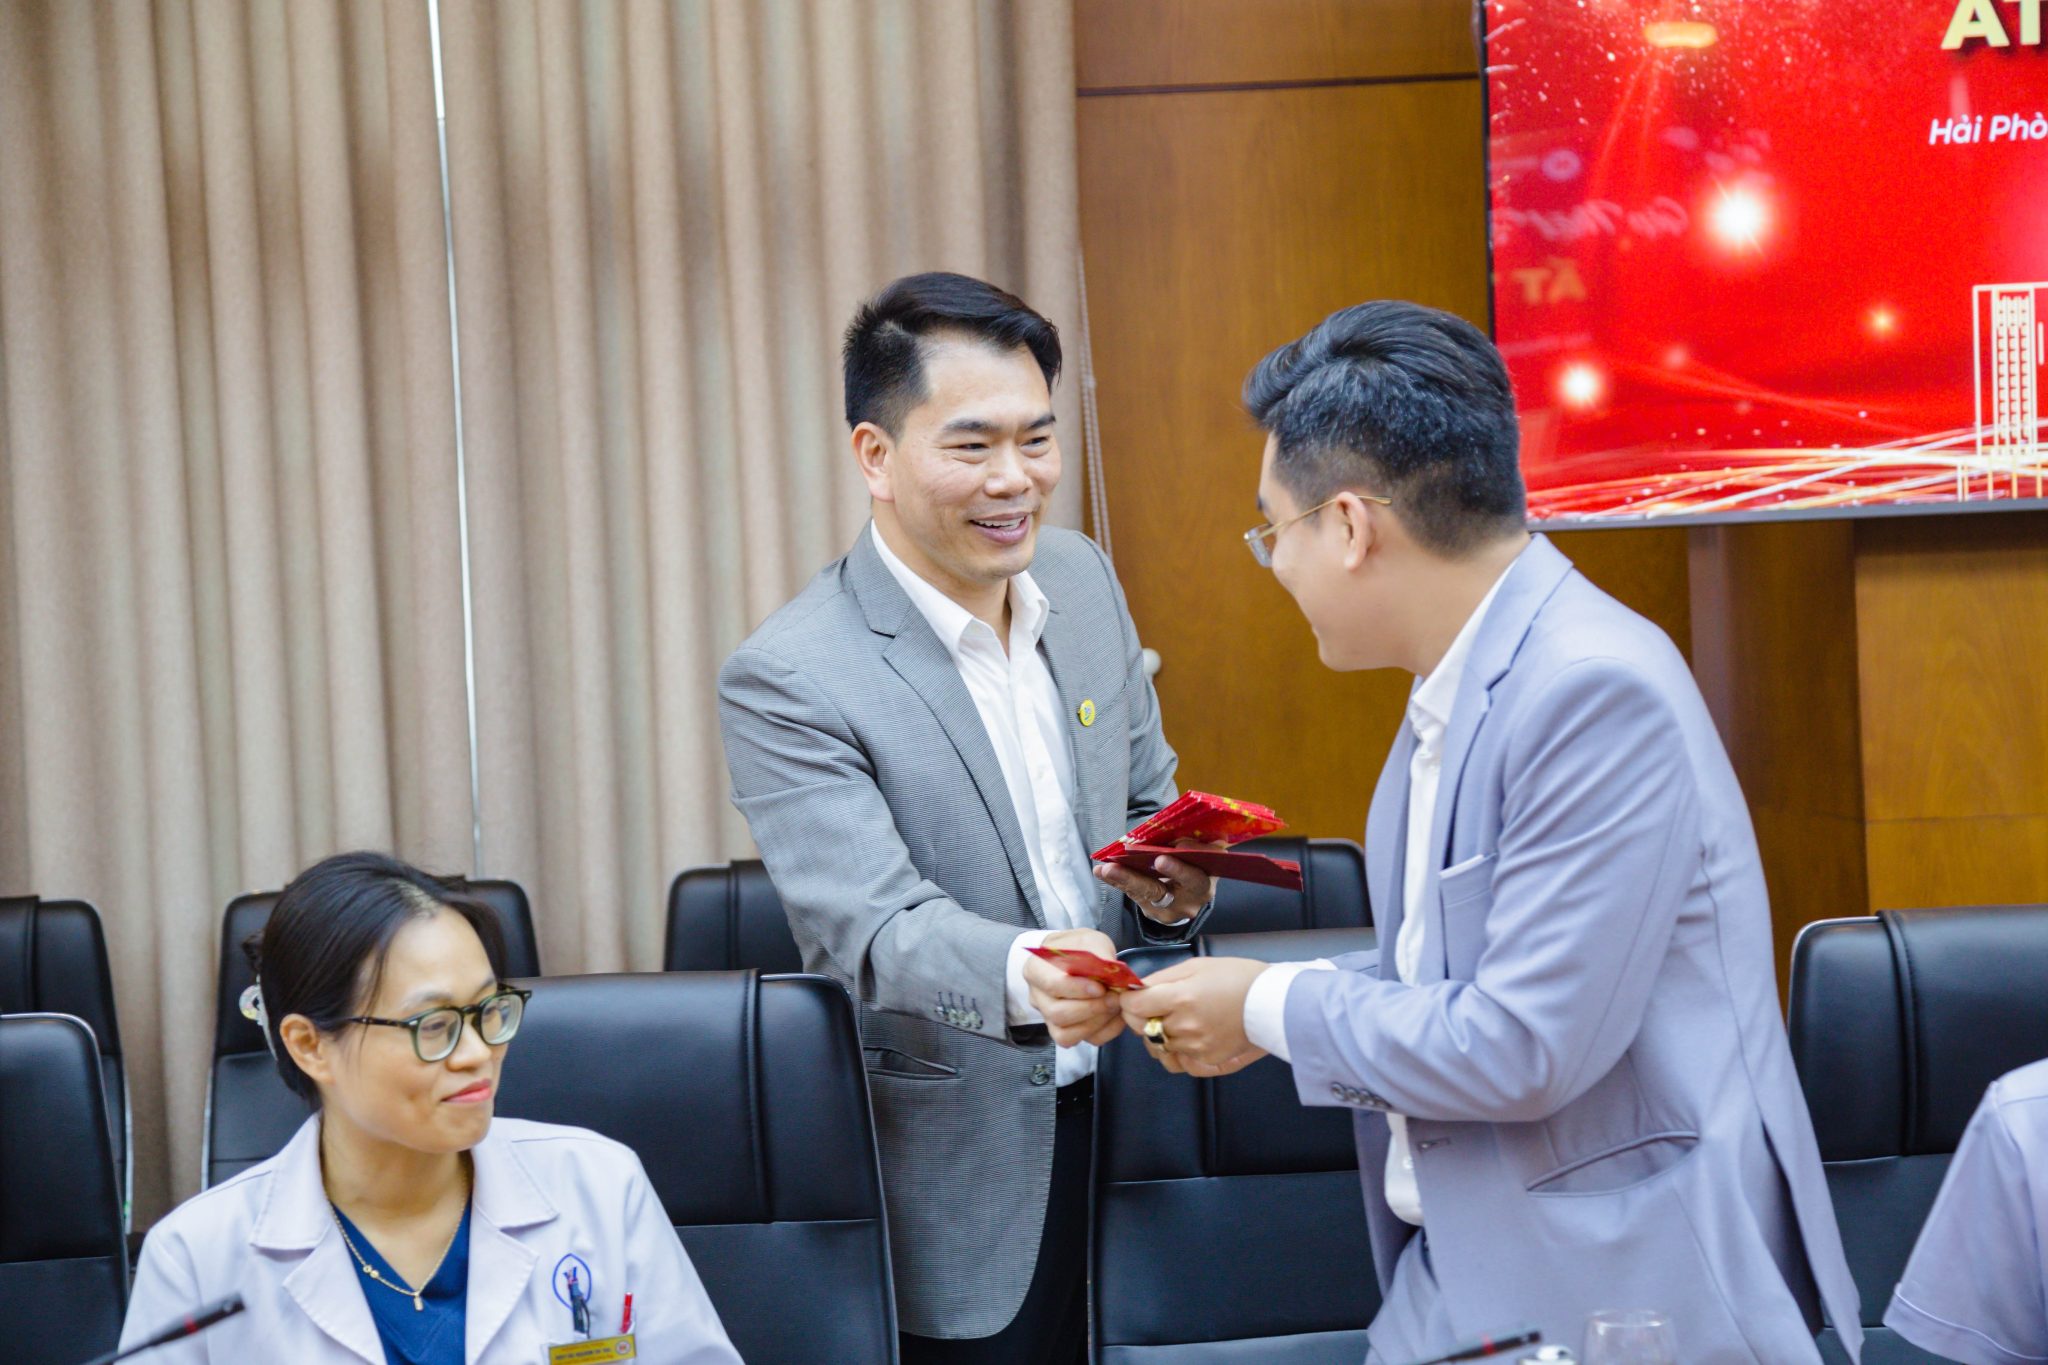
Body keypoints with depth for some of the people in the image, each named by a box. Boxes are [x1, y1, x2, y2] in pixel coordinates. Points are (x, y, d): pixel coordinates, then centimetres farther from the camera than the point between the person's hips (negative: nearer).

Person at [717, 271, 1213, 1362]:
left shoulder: (1081, 581, 5)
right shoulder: (787, 682, -16)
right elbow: (874, 925, -25)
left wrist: (1173, 884, -8)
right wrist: (1026, 976, -45)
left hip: (1128, 1105, 5)